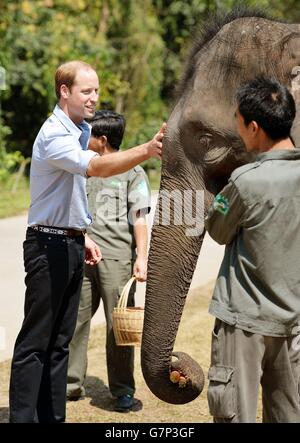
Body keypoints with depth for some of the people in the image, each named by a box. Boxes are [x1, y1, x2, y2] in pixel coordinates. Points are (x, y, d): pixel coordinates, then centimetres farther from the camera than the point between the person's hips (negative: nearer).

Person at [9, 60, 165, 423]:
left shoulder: (80, 131, 13)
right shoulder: (54, 135, -18)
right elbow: (96, 167, -38)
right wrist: (147, 150, -50)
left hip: (71, 244, 9)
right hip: (48, 244, -9)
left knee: (60, 339, 12)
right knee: (35, 340, -5)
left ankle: (52, 416, 19)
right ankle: (23, 417, -1)